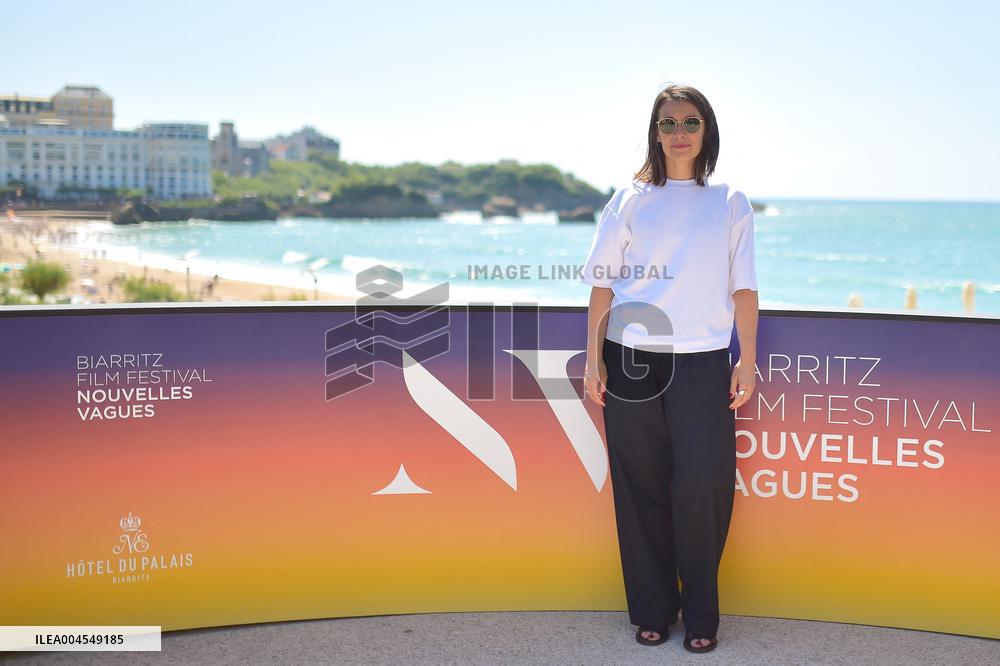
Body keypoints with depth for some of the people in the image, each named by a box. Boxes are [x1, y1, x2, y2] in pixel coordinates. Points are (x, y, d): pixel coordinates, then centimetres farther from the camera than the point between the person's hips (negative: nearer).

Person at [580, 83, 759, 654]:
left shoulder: (730, 204, 9)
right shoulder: (630, 200, 8)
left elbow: (743, 289, 7)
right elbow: (603, 284, 6)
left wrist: (748, 360, -1)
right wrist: (593, 359, 0)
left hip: (701, 360, 0)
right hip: (631, 358, 1)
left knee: (702, 484, -6)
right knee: (641, 488, 5)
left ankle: (701, 616, 10)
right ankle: (653, 610, 18)